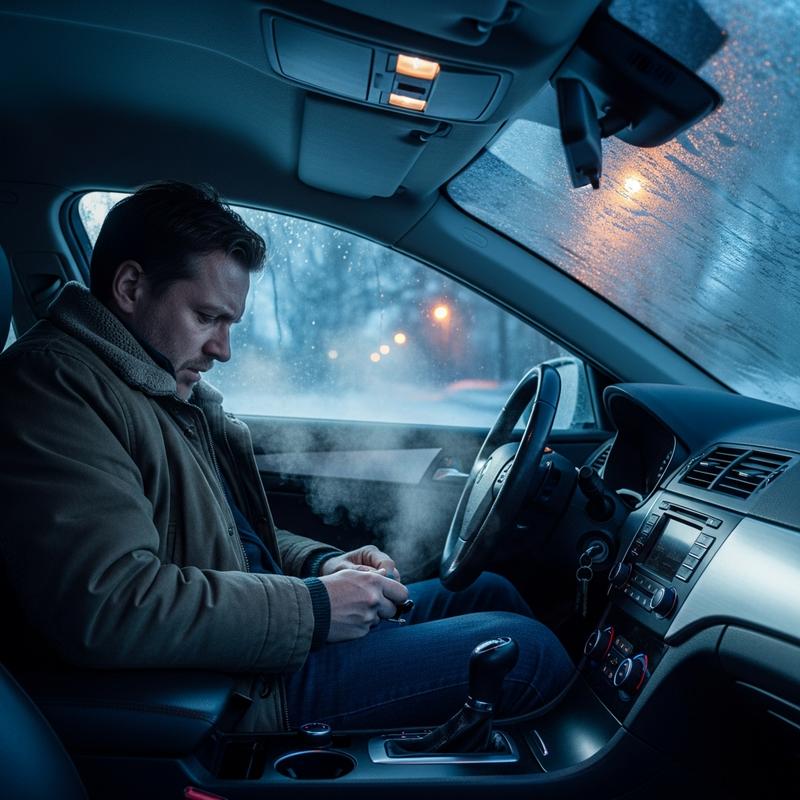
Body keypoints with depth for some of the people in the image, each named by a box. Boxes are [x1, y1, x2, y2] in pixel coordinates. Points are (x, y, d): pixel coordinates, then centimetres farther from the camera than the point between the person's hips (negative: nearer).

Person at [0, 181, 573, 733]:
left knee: (487, 590, 13)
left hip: (262, 642, 10)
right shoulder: (50, 382, -17)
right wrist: (313, 607, -21)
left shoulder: (172, 392, 15)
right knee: (526, 650, -13)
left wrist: (323, 564, 3)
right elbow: (108, 607, -30)